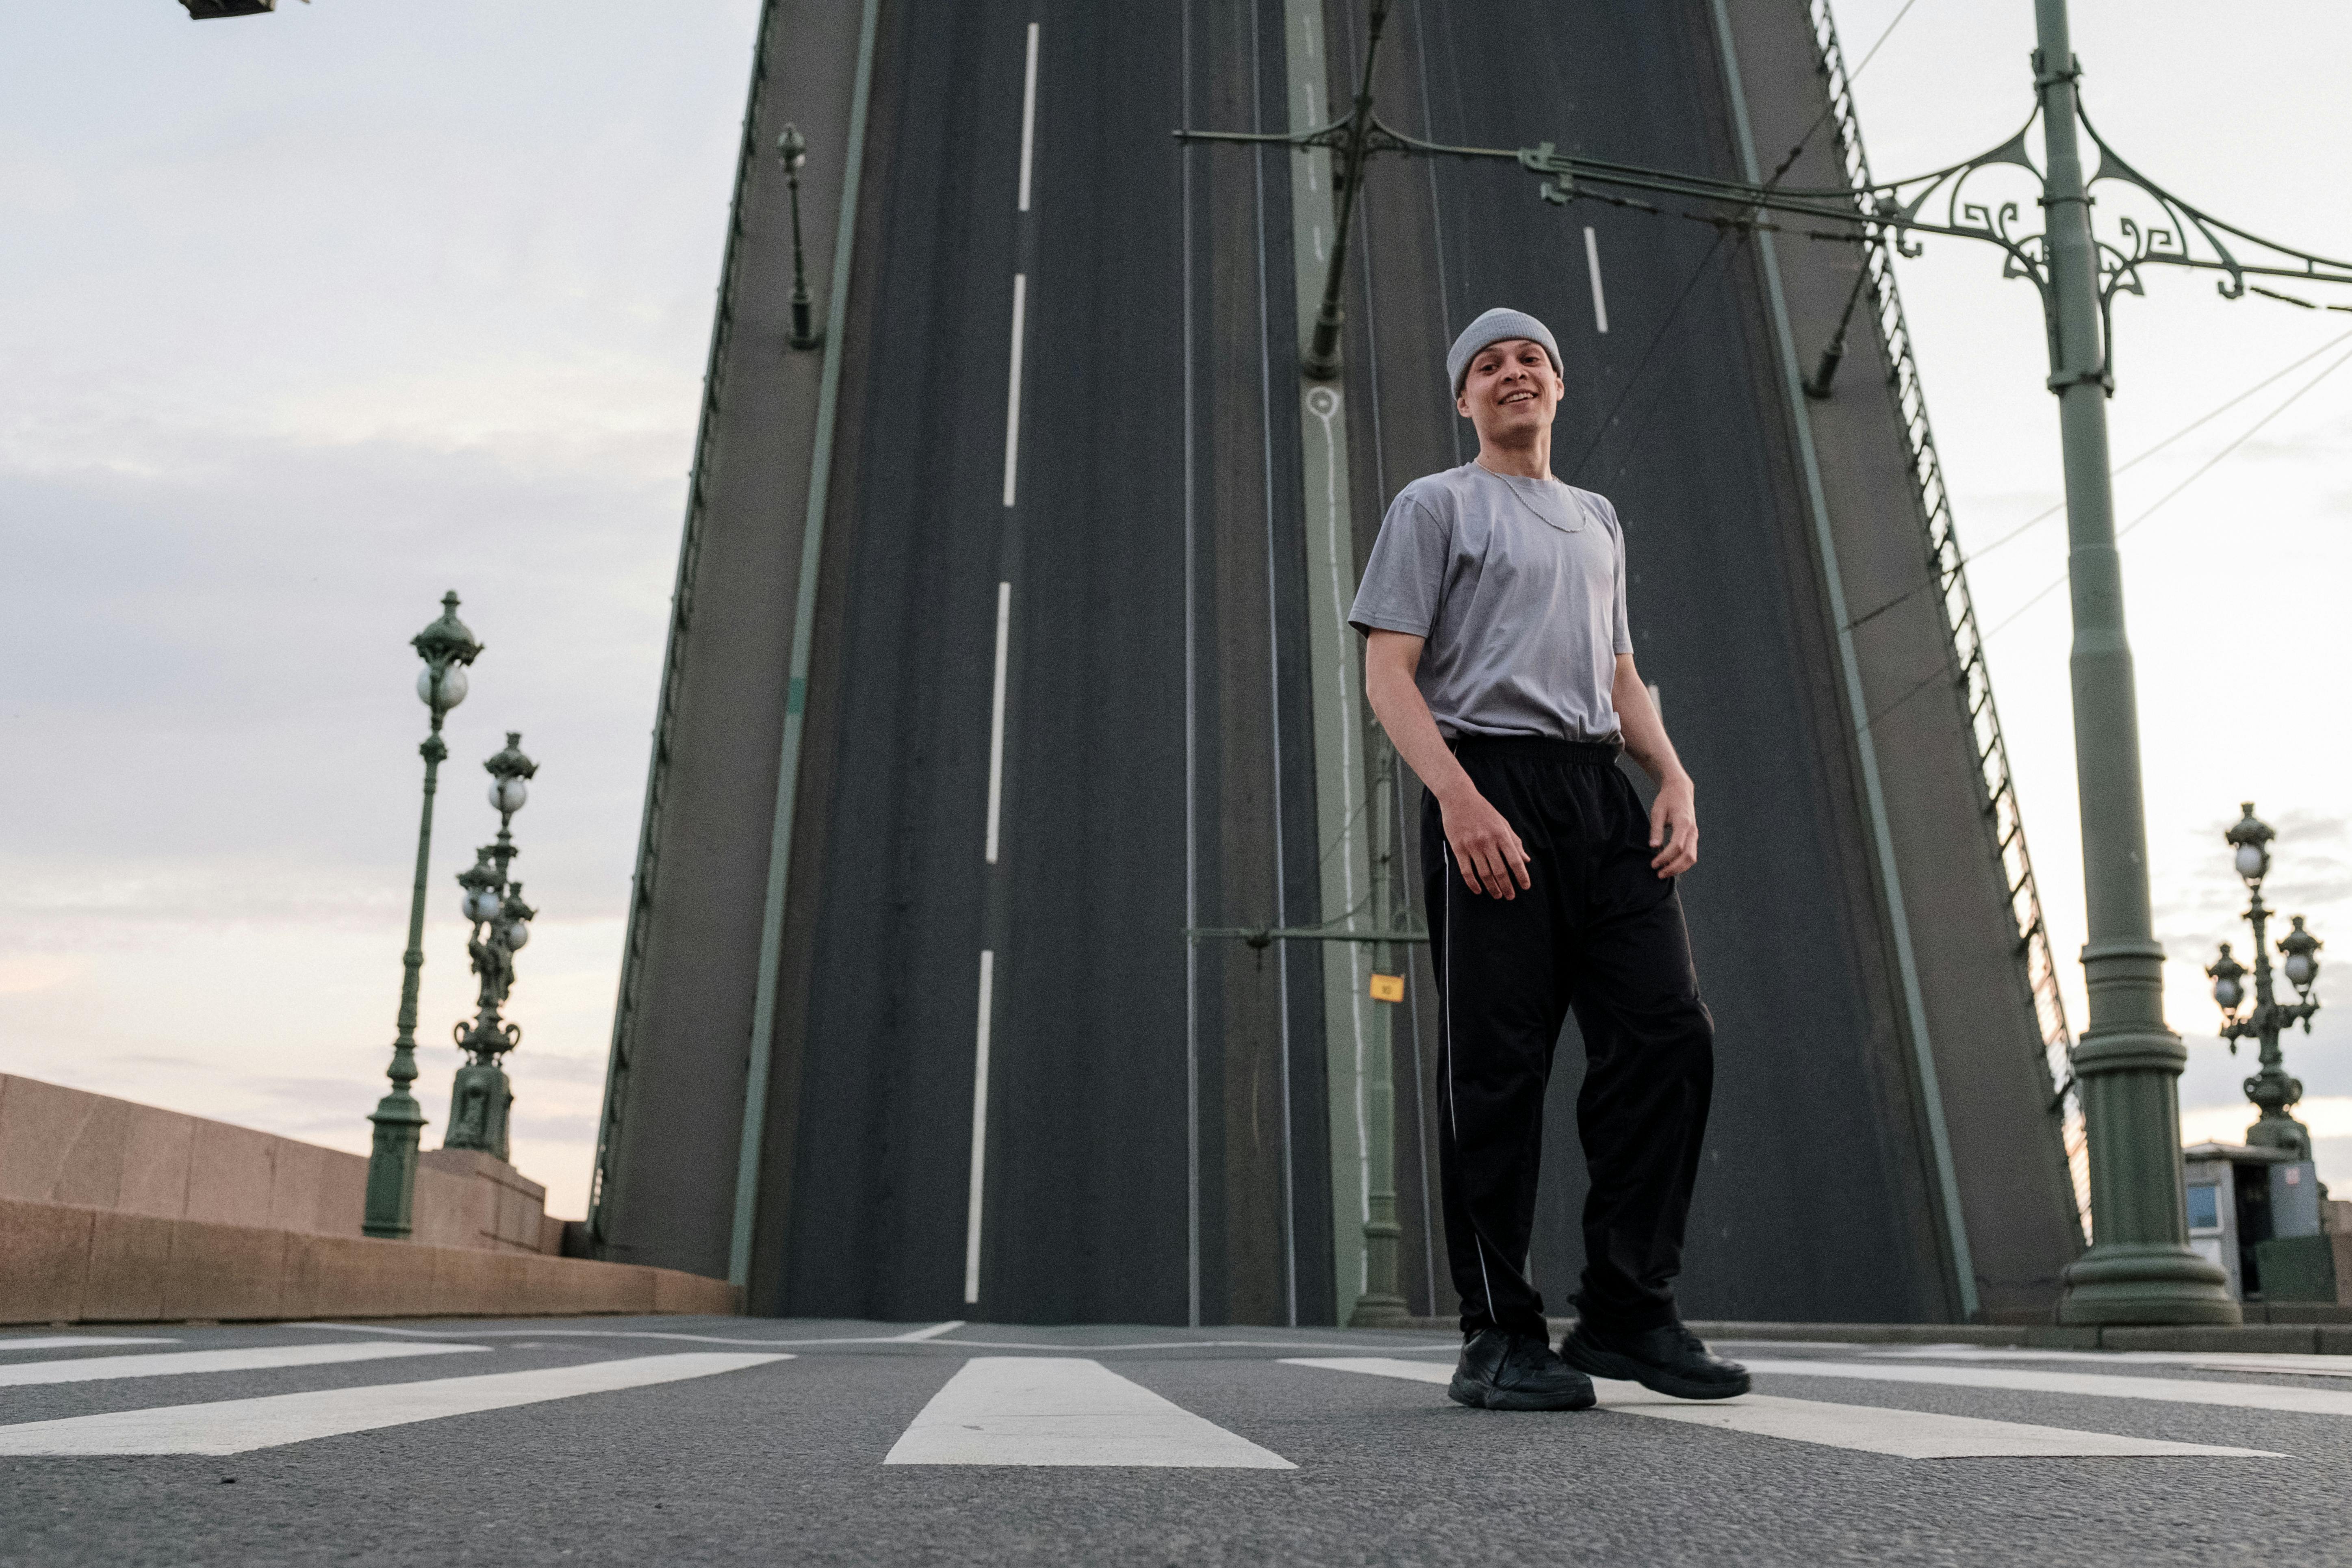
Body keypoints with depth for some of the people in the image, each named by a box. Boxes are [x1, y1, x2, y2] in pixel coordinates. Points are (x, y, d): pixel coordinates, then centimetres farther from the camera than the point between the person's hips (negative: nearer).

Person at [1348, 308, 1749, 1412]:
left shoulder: (1597, 521, 29)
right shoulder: (1436, 505, 10)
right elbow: (1388, 671, -2)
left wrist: (1674, 779, 9)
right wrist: (1459, 795, -18)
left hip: (1602, 791, 6)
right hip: (1491, 785, -6)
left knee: (1667, 1034, -4)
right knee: (1497, 1063, -7)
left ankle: (1628, 1313, 5)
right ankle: (1499, 1337, 0)